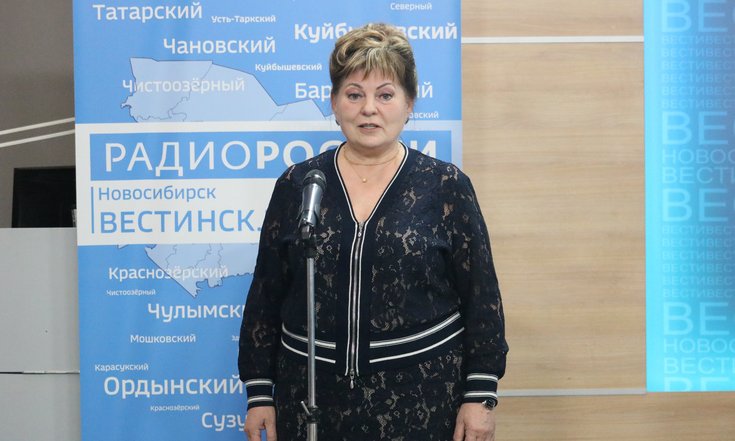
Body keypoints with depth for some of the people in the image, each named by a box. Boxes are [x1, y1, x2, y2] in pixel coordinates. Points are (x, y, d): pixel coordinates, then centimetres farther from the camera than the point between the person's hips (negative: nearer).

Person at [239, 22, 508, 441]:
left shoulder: (446, 186, -1)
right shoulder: (296, 185, 3)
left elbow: (481, 298, 0)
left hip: (421, 394, -1)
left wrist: (481, 394, -4)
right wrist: (259, 392, 5)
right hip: (313, 395, 2)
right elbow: (266, 296, 7)